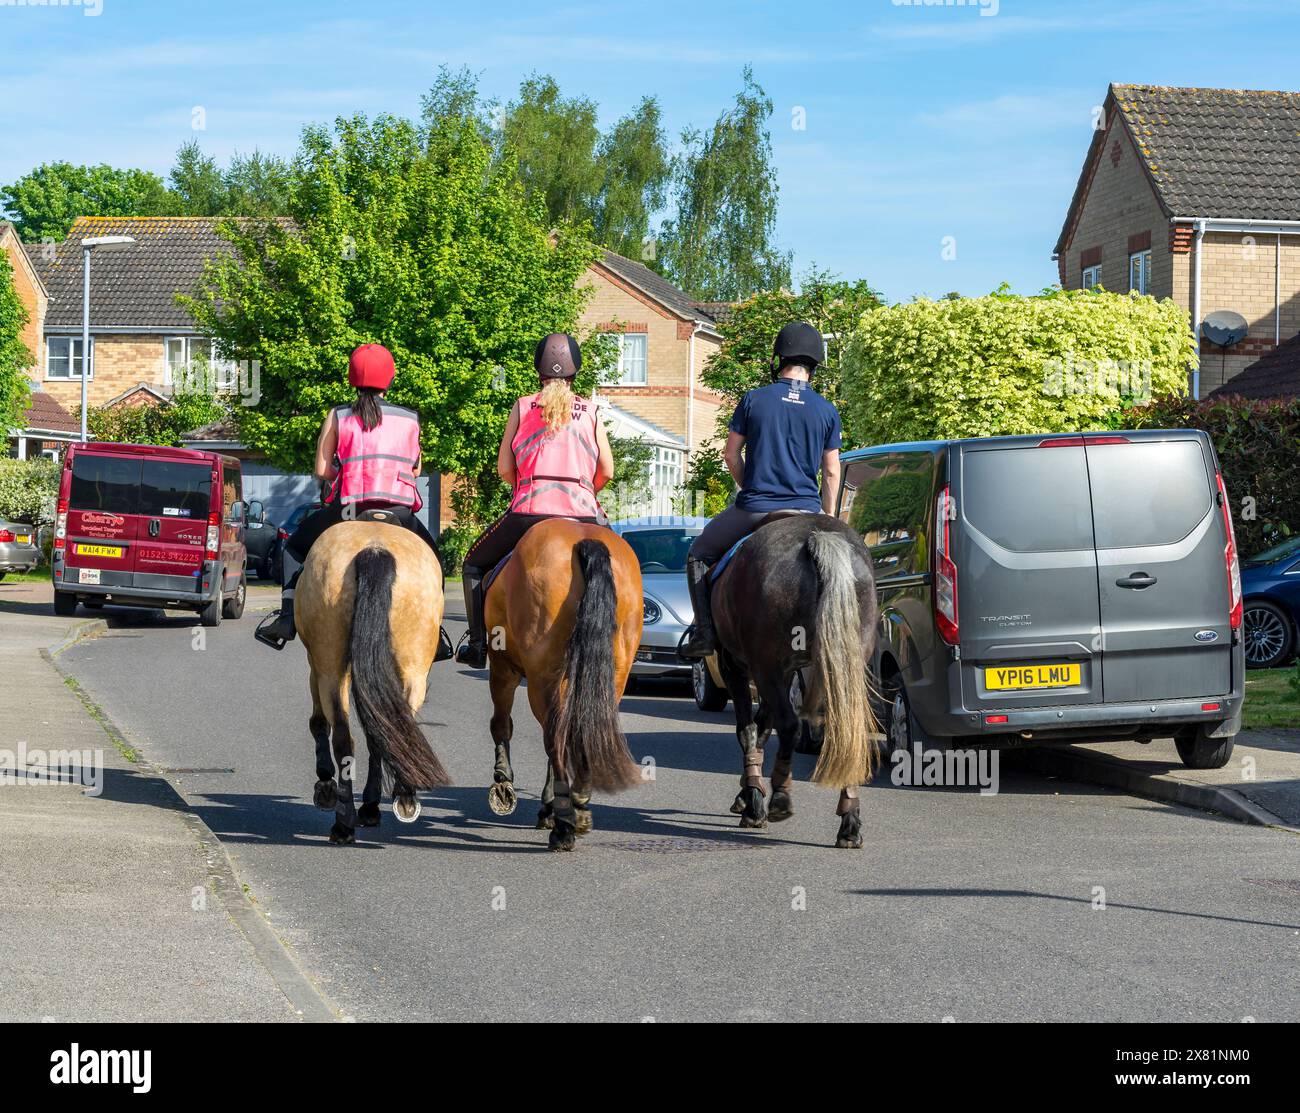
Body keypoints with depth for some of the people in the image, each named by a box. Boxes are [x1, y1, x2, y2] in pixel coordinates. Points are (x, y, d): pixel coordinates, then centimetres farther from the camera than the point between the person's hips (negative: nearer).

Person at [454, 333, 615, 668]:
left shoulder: (523, 407, 6)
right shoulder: (590, 411, 8)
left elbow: (504, 468, 5)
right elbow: (606, 471, 7)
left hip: (529, 511, -1)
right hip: (583, 512, 1)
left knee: (474, 565, 20)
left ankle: (477, 644, 9)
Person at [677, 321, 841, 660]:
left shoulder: (754, 400, -1)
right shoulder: (827, 411, 3)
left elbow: (731, 454, 4)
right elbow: (831, 472, 6)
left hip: (753, 507, -1)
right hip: (806, 510, 2)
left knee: (699, 555, 18)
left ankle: (703, 633, 6)